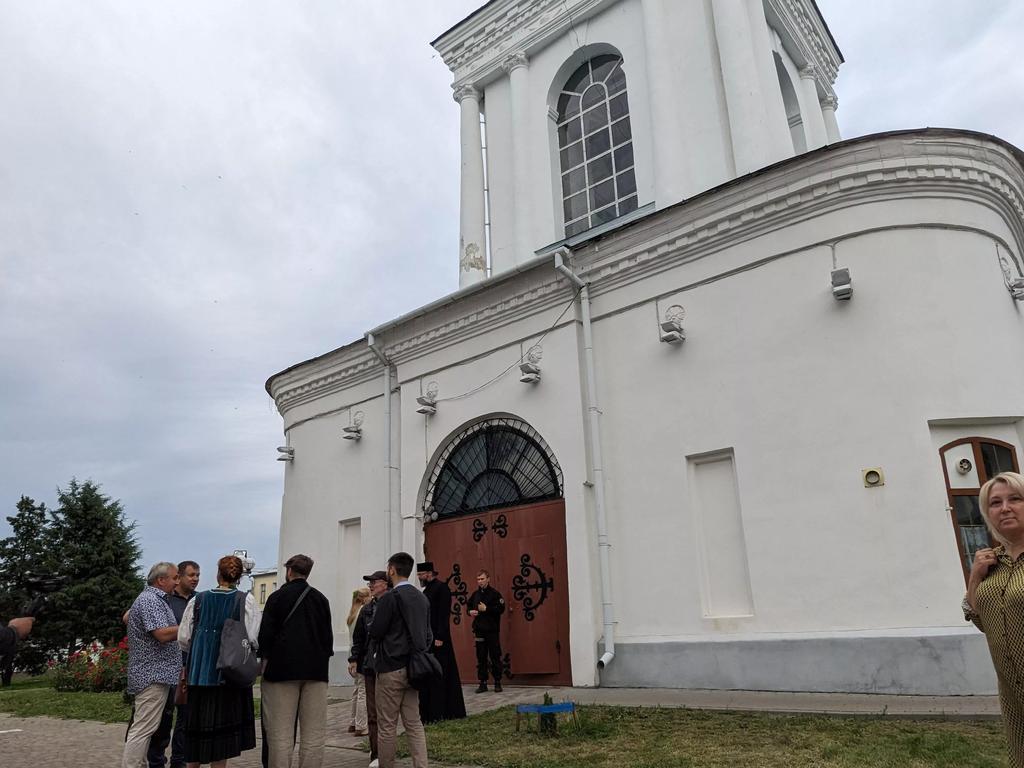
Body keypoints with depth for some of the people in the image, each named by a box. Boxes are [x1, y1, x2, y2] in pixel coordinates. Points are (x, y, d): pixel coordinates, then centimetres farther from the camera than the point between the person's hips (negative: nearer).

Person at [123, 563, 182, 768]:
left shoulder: (155, 599, 17)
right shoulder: (149, 600, -15)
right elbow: (163, 634, -25)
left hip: (153, 673, 11)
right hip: (153, 674, -11)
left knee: (143, 727, 14)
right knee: (143, 728, -8)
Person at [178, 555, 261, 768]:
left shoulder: (198, 600, 2)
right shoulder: (246, 600, -6)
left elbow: (183, 639, 5)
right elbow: (252, 638, -11)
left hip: (200, 671, 3)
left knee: (198, 722, 15)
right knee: (223, 726, 6)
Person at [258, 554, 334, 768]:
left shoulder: (277, 597, 0)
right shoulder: (321, 598, 10)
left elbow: (265, 635, -3)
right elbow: (328, 636, 9)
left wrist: (266, 660, 7)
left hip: (282, 669, -3)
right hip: (316, 670, 3)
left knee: (281, 734, 1)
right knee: (314, 734, 6)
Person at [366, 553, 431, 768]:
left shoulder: (389, 598, -14)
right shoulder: (422, 598, 8)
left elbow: (375, 632, -11)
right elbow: (427, 634, 12)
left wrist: (369, 626, 9)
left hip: (391, 668, -6)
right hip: (413, 668, 7)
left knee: (387, 726, 5)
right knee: (414, 723, 10)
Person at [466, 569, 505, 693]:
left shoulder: (494, 593, -7)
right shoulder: (475, 594, 10)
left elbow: (501, 609, -15)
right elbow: (468, 605, 24)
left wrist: (486, 609, -19)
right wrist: (470, 611, 3)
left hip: (492, 630, -5)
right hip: (479, 630, 5)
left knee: (495, 657, 2)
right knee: (481, 658, 8)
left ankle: (497, 682, 11)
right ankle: (483, 683, 16)